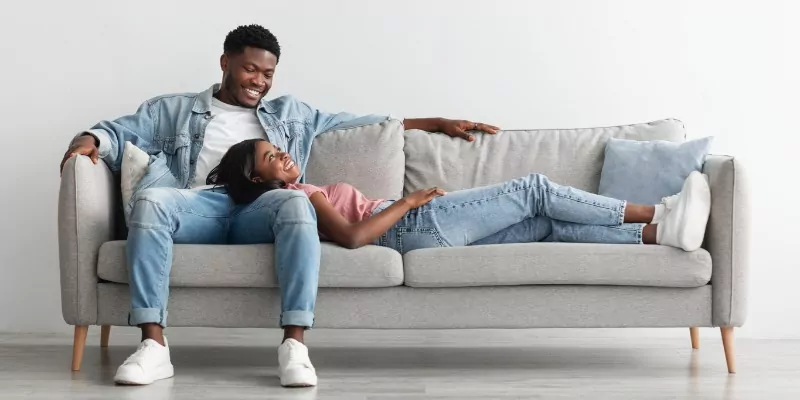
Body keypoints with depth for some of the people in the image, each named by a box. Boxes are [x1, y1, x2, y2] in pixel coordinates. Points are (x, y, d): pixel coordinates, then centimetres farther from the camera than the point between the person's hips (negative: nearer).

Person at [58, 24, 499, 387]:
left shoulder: (291, 114, 31)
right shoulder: (172, 110, 27)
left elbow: (363, 123, 31)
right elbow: (121, 130, 18)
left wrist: (438, 122, 28)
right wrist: (88, 140, -7)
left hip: (261, 211, 1)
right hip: (199, 206, 0)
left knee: (296, 201, -36)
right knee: (149, 199, -35)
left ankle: (294, 345, -40)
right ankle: (153, 345, -37)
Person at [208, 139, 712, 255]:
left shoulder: (305, 195, 26)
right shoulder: (298, 196, -4)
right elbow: (352, 236, -20)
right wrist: (409, 200, -15)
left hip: (418, 229, 9)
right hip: (416, 226, -9)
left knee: (549, 223, -1)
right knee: (535, 188, -7)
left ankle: (661, 231, -8)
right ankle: (656, 210, -3)